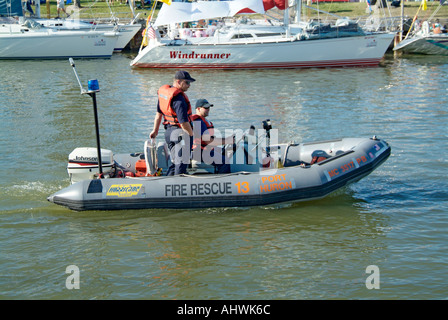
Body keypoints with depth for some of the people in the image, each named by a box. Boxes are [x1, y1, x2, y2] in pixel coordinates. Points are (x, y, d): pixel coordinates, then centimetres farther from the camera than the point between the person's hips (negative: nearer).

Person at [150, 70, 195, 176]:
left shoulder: (164, 92, 7)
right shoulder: (179, 98, -23)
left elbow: (158, 113, 17)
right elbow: (184, 123, -25)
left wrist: (155, 130, 27)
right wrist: (192, 135, -9)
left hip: (168, 131, 9)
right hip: (181, 133, -9)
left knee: (175, 162, 20)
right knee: (181, 164, 0)